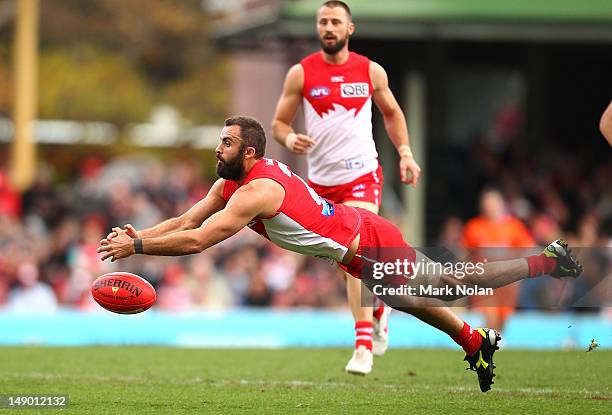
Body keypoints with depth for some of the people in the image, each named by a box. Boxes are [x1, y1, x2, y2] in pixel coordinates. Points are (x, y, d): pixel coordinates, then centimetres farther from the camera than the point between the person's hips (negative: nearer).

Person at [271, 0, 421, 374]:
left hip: (362, 174, -2)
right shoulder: (301, 73, 0)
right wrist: (290, 138, -18)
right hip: (321, 179, 2)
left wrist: (405, 152, 6)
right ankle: (377, 309, 43)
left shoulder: (371, 72, 2)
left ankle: (364, 345, -25)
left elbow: (392, 112, 18)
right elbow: (279, 122, 5)